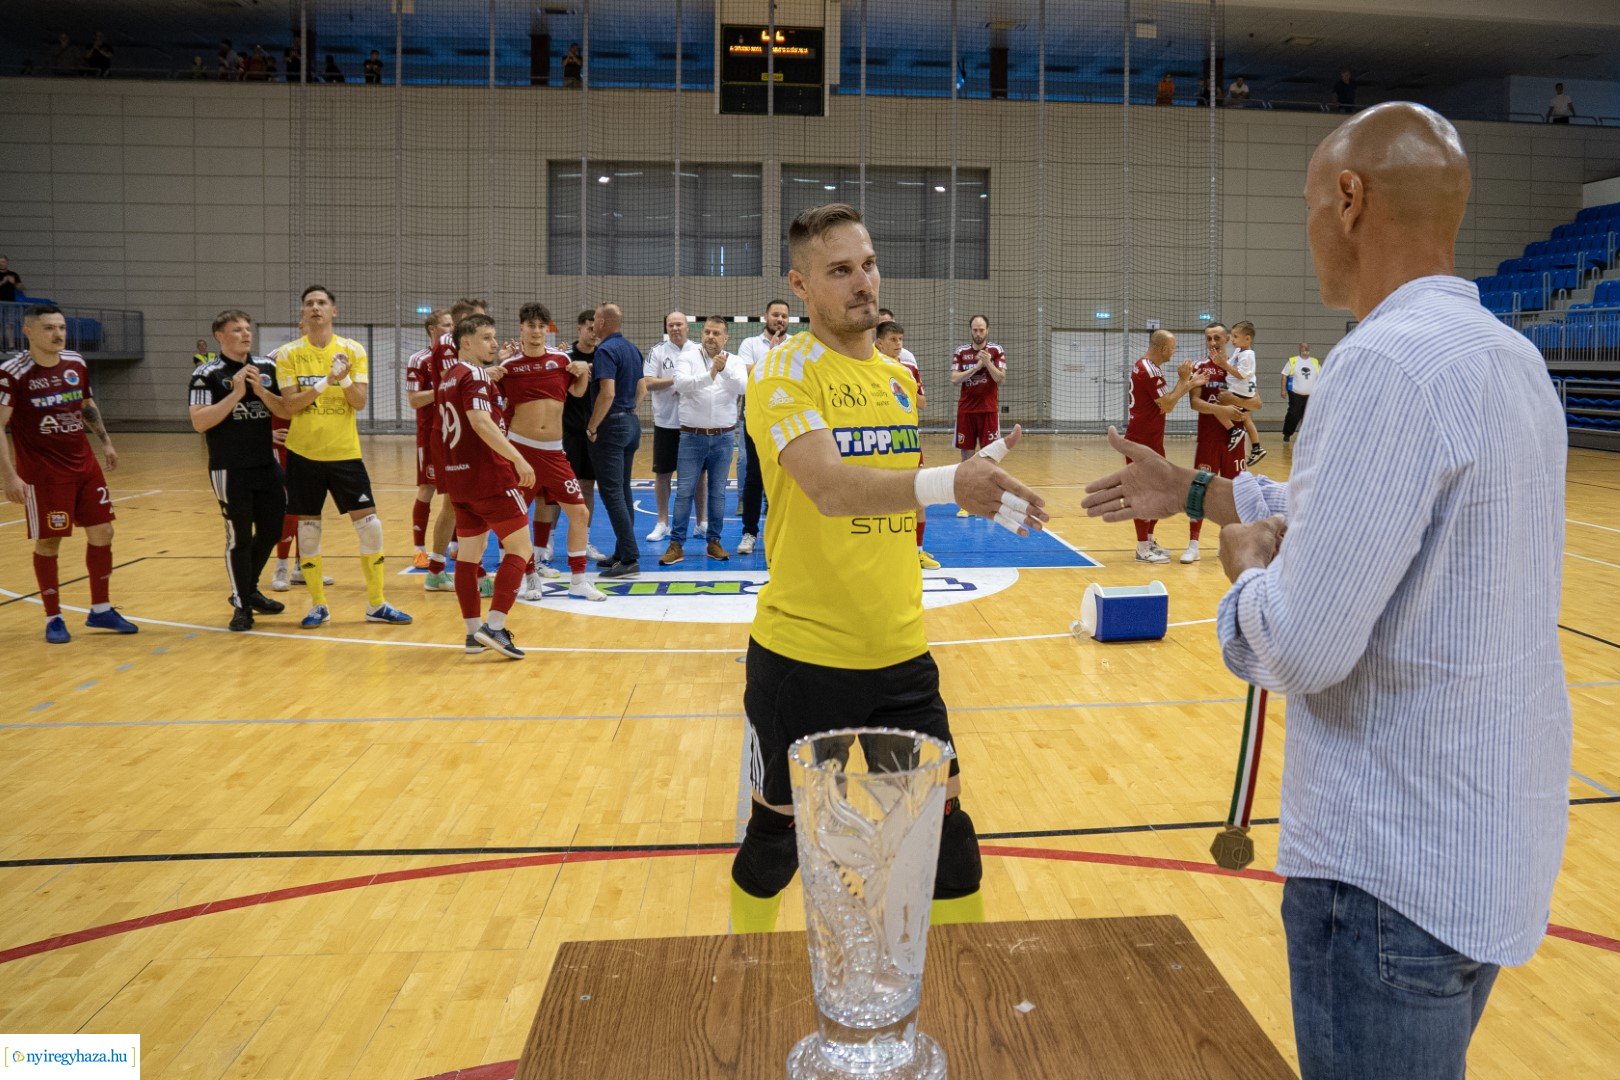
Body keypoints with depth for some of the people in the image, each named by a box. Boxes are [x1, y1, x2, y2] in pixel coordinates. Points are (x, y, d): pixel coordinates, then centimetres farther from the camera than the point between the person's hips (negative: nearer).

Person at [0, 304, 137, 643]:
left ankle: (100, 610, 20)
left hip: (84, 464, 6)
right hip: (42, 472, -6)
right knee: (48, 542, 2)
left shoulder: (77, 364, 4)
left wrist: (105, 443, 20)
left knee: (102, 532, 7)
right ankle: (53, 618, 15)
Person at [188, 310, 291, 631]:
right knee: (239, 538, 0)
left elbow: (286, 411, 5)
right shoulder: (207, 375, -7)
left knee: (271, 531, 13)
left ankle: (249, 590, 34)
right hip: (229, 471, -5)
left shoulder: (267, 368, 7)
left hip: (267, 466, 5)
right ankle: (242, 605, 14)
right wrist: (236, 394, -21)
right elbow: (199, 422, -15)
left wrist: (260, 390, -12)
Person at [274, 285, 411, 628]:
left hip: (345, 451, 1)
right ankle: (318, 605, 17)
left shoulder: (353, 350, 2)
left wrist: (345, 379, -22)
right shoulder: (289, 354, -1)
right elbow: (290, 403, -9)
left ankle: (376, 604, 10)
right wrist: (327, 381, -20)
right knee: (308, 528, 4)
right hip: (304, 452, 0)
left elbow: (359, 403, -4)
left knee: (369, 523, -2)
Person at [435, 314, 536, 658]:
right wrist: (518, 459, -30)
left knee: (468, 555, 10)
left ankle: (473, 631, 14)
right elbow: (481, 422, -26)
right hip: (489, 477, -9)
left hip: (457, 478, 9)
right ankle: (494, 627, -12)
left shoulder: (445, 378, 16)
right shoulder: (475, 375, -12)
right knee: (519, 549, -2)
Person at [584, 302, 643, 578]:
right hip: (631, 422, 9)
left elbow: (607, 393, -24)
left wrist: (592, 427, -16)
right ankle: (622, 553, 18)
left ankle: (630, 558, -11)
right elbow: (640, 390, 18)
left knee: (611, 492, -8)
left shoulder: (606, 350, -15)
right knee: (622, 490, 13)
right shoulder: (632, 349, 12)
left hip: (612, 424, -9)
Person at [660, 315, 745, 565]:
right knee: (685, 491, -1)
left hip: (723, 437, 2)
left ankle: (714, 541, 18)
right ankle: (676, 544, 3)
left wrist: (725, 370, -30)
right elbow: (682, 384, -19)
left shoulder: (734, 362, 4)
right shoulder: (688, 358, 0)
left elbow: (742, 387, -14)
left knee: (718, 492, 8)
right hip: (692, 436, -2)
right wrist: (710, 375, -32)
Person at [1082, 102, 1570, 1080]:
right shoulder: (1509, 356, 7)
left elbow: (1303, 646, -27)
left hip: (1397, 870, -9)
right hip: (1497, 839, 9)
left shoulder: (1389, 365, -23)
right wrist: (1199, 494, 26)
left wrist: (1249, 566, -6)